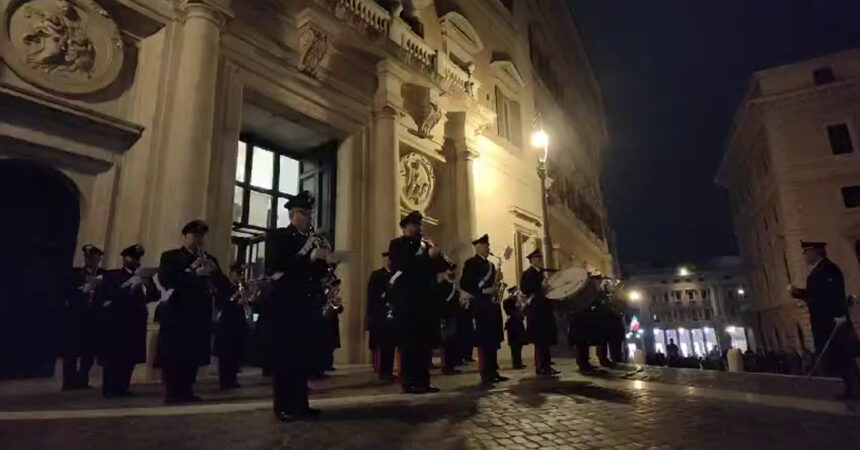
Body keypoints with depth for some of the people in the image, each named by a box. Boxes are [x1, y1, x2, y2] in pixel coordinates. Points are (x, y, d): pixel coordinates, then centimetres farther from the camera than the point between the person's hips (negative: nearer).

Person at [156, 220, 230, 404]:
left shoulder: (209, 259, 16)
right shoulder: (170, 257, 4)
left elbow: (223, 284, 6)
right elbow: (165, 280, -13)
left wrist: (214, 273, -15)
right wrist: (194, 273, -22)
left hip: (200, 315, 4)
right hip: (176, 314, -4)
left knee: (193, 357, 6)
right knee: (173, 357, -2)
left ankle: (186, 391, 16)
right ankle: (172, 393, 8)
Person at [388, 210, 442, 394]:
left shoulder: (425, 244, 19)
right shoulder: (397, 244, 3)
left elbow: (433, 267, 13)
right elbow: (403, 265, -16)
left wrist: (436, 256, -8)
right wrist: (428, 256, -20)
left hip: (424, 297, 6)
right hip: (406, 297, -5)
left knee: (426, 338, 4)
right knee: (409, 339, -4)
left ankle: (423, 380, 12)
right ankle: (409, 381, 1)